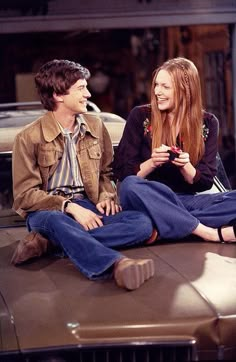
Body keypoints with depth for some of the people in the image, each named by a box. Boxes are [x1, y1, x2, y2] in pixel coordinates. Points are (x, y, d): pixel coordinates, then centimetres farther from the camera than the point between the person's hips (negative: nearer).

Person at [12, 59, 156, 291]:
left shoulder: (95, 125, 11)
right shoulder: (29, 138, -4)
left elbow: (106, 172, 21)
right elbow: (25, 194, -6)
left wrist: (106, 196, -2)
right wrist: (69, 207, -20)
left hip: (87, 207, 4)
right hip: (48, 210, -4)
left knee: (142, 223, -23)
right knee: (54, 221, -41)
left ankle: (49, 242, -31)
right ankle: (116, 263, -63)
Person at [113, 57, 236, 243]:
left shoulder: (207, 123, 5)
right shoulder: (140, 116, 0)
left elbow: (205, 182, 4)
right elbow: (122, 173, -1)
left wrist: (185, 166, -18)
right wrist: (152, 163, -20)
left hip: (188, 201, 2)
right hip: (150, 203, -1)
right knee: (130, 186, -37)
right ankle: (212, 233, -34)